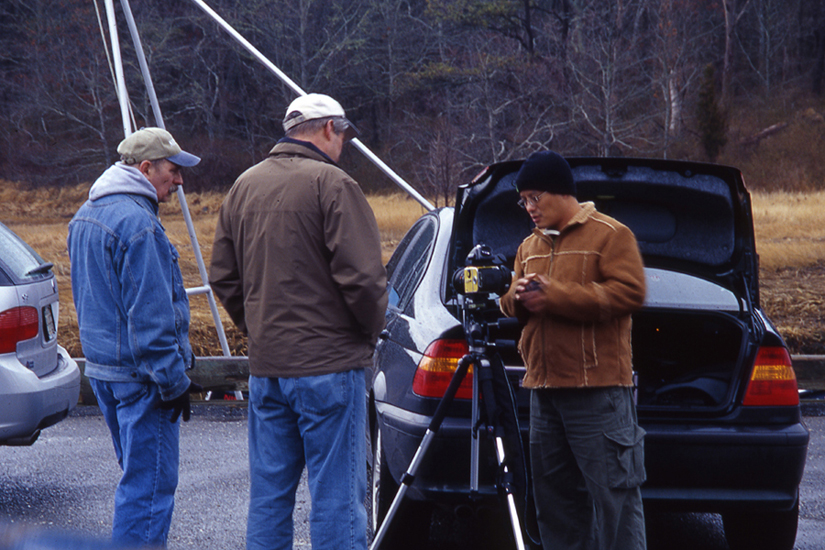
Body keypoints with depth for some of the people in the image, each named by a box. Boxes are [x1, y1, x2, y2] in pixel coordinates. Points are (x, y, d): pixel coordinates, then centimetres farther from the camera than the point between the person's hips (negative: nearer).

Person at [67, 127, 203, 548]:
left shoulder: (86, 215, 14)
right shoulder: (136, 222, -19)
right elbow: (149, 316, -21)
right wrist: (173, 381, -17)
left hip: (101, 367, 10)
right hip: (139, 373, -10)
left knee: (138, 474, 19)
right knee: (150, 483, -6)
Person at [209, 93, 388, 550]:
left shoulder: (245, 186, 11)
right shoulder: (331, 184, -11)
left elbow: (222, 276, 16)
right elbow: (361, 276, -17)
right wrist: (372, 328, 0)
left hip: (264, 367, 7)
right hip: (328, 364, -7)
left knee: (268, 494, 12)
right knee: (337, 495, -3)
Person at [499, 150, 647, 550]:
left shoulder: (610, 235, -3)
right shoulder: (529, 246, 20)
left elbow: (629, 293, -15)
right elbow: (512, 309, 22)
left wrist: (554, 295, -17)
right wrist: (517, 299, -4)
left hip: (599, 390, -8)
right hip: (544, 389, 8)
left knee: (613, 494, -8)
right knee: (553, 495, 10)